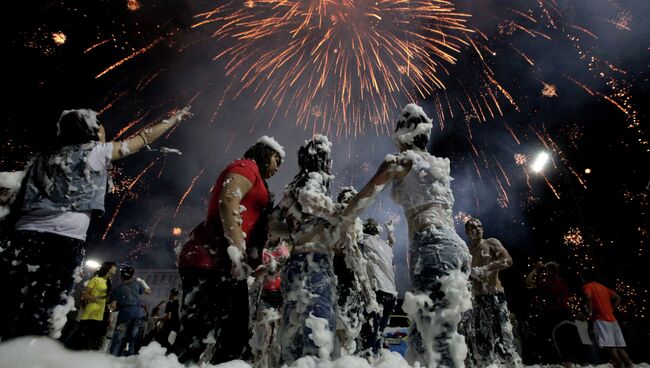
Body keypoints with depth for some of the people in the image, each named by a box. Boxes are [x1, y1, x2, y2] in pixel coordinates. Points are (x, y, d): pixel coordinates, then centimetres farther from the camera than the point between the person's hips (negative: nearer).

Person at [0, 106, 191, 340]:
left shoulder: (44, 157, 22)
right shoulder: (94, 151, 6)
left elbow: (21, 200, 17)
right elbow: (143, 139, 12)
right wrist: (175, 118, 22)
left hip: (25, 236, 6)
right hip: (63, 242, -6)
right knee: (39, 319, -5)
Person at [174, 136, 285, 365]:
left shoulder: (254, 178, 30)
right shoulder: (247, 167, 3)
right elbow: (228, 202, -17)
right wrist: (236, 249, -24)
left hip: (227, 266, 10)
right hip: (213, 260, -10)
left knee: (235, 336, 9)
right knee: (196, 335, -12)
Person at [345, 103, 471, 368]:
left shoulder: (403, 160, 4)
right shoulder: (439, 164, 22)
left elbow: (364, 197, 6)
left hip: (432, 245, -8)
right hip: (454, 244, 8)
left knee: (438, 338, -10)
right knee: (422, 335, 12)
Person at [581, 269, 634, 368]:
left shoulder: (586, 286, 0)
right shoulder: (602, 286, 23)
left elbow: (589, 297, -21)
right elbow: (618, 298, 22)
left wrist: (590, 312, -10)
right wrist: (611, 310, 19)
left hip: (600, 319, -8)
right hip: (611, 318, 8)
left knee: (608, 346, -12)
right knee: (619, 346, 7)